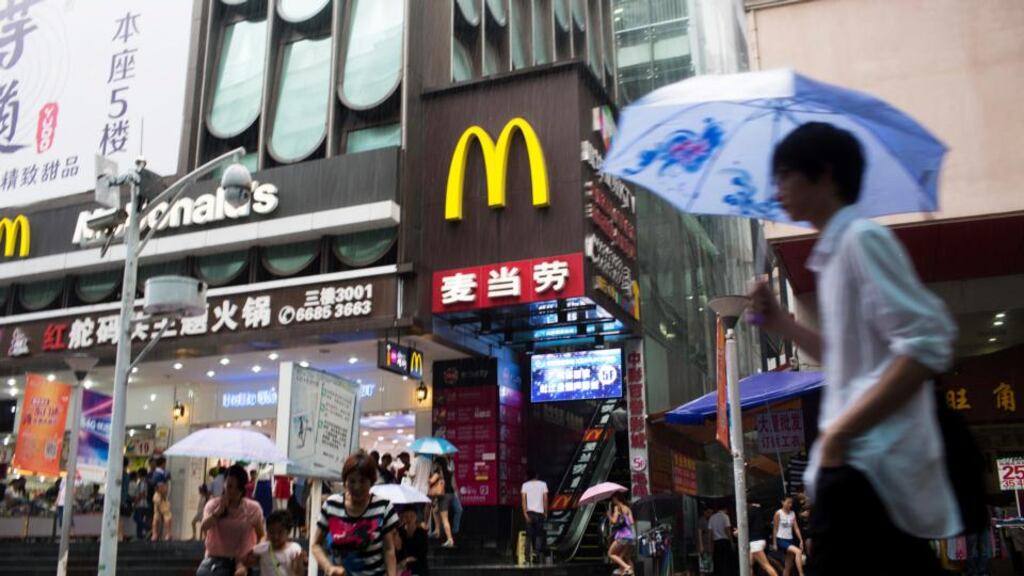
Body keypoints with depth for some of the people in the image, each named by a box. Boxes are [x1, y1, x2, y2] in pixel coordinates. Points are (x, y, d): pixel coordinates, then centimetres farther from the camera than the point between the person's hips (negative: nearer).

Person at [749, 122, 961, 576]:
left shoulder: (861, 238, -11)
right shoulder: (833, 252, 18)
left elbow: (928, 343, -20)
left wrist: (842, 430, -19)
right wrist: (782, 324, 16)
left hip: (868, 463, -10)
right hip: (864, 459, 10)